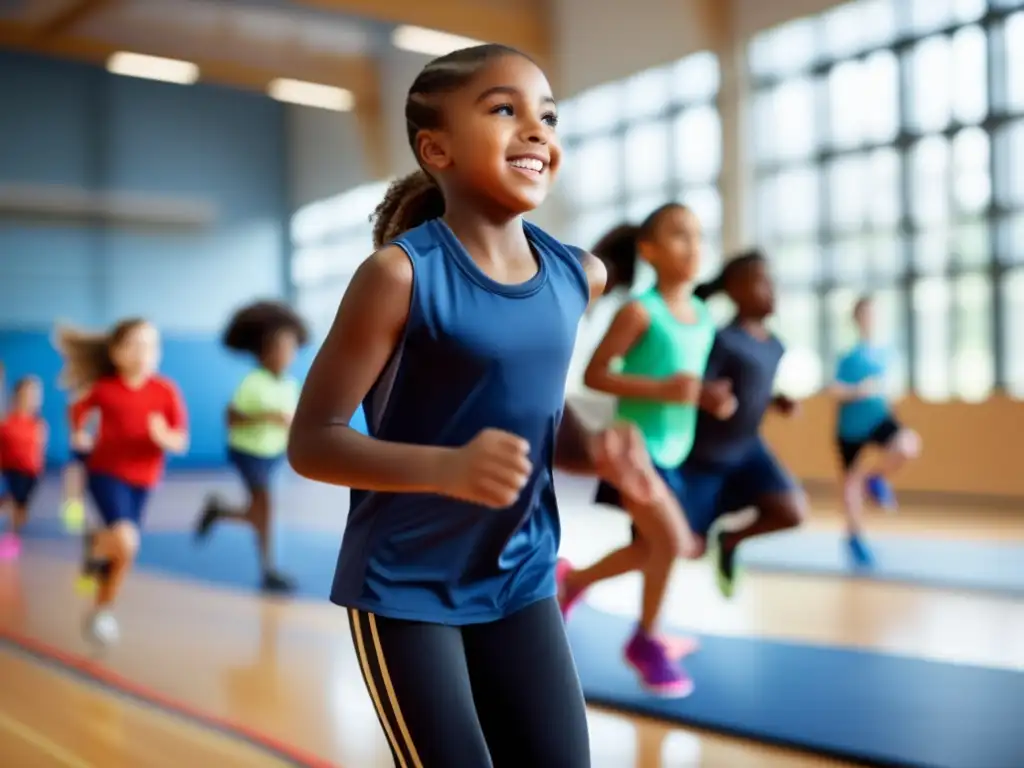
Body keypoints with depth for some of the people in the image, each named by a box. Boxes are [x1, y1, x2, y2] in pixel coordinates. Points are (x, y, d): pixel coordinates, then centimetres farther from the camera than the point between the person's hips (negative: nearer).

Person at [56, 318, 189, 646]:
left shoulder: (166, 391, -9)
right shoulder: (104, 389, -10)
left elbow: (181, 441, -11)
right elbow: (78, 409, 12)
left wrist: (164, 437, -28)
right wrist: (79, 435, 3)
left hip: (143, 479, 3)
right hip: (106, 472, -2)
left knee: (123, 553, 10)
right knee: (124, 542, -24)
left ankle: (101, 610, 33)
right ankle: (95, 546, 11)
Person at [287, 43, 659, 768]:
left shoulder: (577, 276, 0)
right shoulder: (402, 273, -17)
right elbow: (311, 441, -16)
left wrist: (595, 450, -6)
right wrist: (447, 469, -32)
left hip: (520, 580, 6)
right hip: (406, 588, -5)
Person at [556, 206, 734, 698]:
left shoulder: (704, 317, 6)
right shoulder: (639, 312, -15)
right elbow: (593, 374, -16)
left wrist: (709, 397, -3)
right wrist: (662, 390, -25)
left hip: (674, 452, 8)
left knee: (656, 548, 15)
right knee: (672, 539, -18)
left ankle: (573, 579, 42)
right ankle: (646, 642, 6)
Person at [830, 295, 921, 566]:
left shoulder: (883, 352, 2)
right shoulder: (850, 356, -15)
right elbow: (836, 391, -19)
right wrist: (859, 390, -32)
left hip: (880, 418, 4)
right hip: (852, 425, -4)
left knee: (908, 447, -26)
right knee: (850, 480, 7)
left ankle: (876, 477, 4)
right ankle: (855, 537, 25)